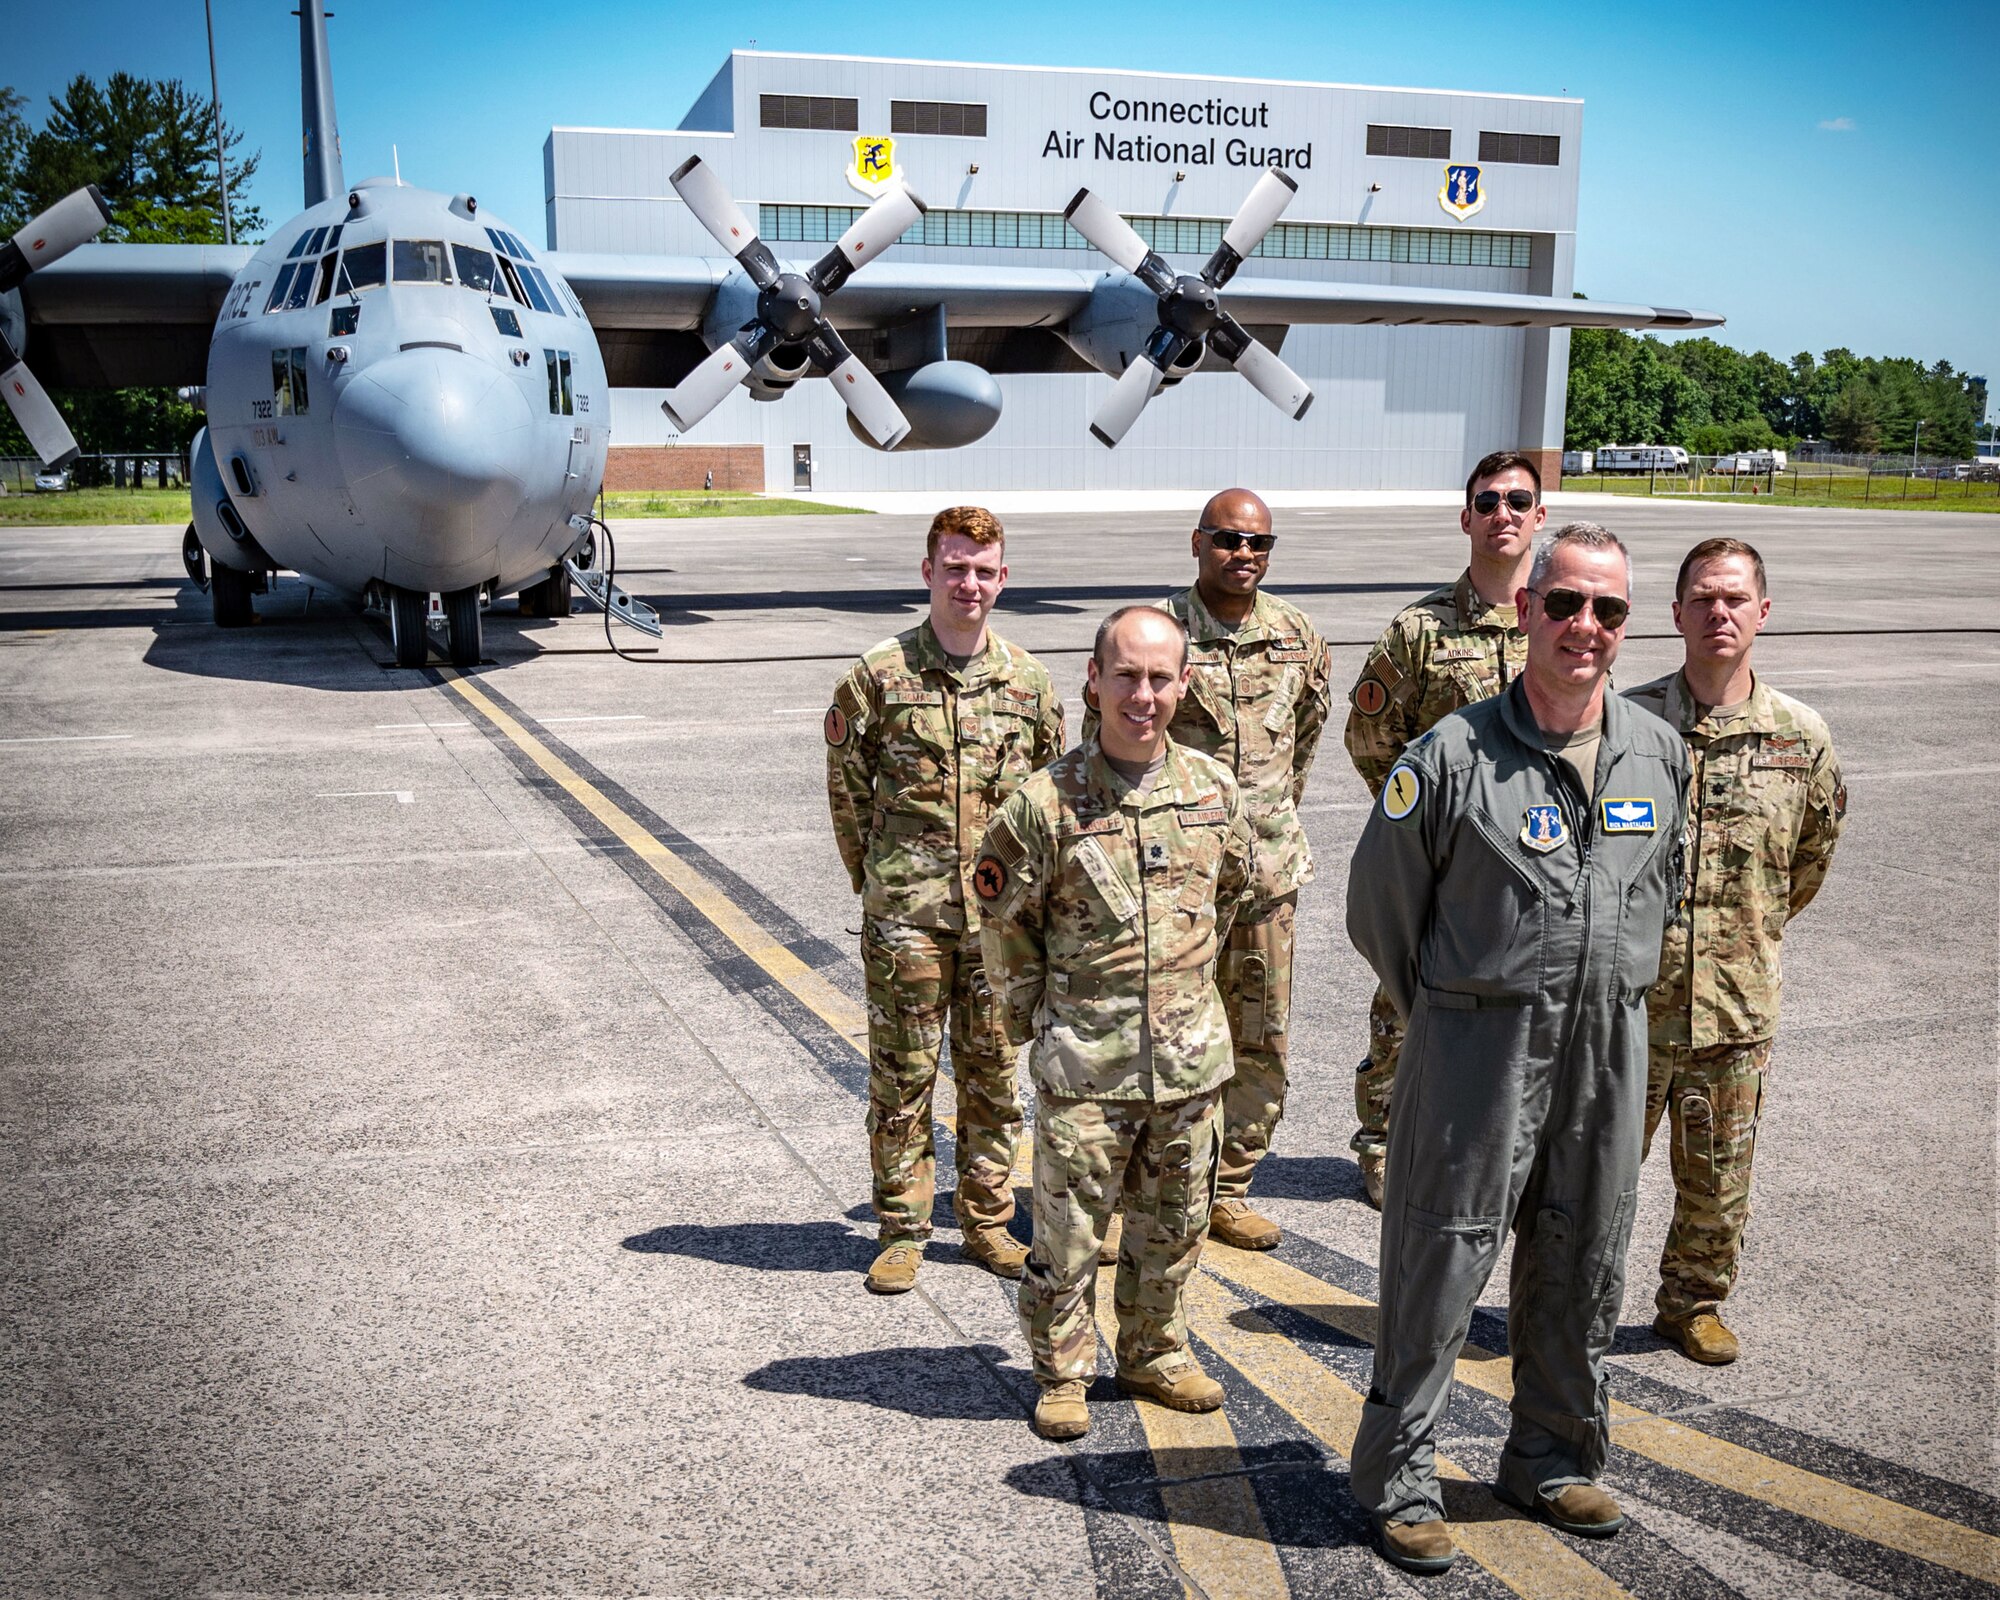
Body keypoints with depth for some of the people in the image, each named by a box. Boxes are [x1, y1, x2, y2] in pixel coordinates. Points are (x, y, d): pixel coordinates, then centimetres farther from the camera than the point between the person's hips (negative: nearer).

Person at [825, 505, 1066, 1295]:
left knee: (993, 1070, 11)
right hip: (904, 913, -2)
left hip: (999, 914, 3)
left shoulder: (1029, 680, 5)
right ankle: (902, 1230, 18)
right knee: (903, 1073, 5)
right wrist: (875, 880, 3)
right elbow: (846, 788, 3)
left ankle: (988, 1221, 25)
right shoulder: (880, 675, -3)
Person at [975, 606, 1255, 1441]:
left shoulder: (1214, 787, 0)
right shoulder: (1047, 800, -12)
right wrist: (1036, 1014, 2)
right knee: (1068, 1229, 4)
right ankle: (1062, 1373, 23)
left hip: (1190, 1051, 4)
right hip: (1084, 1059, -4)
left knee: (1172, 1224, 16)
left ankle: (1153, 1352, 35)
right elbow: (1003, 918, -1)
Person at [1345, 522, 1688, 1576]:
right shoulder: (1454, 755, -13)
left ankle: (1554, 1463, 35)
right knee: (1440, 1264, 1)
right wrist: (1446, 1016, 4)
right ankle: (1398, 1482, 17)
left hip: (1608, 1048, 5)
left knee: (1582, 1269, 16)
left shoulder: (1658, 752, 4)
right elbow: (1379, 906, -4)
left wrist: (1608, 993, 16)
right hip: (1476, 1049, -5)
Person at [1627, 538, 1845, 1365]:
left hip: (1739, 1000, 2)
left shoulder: (1802, 735, -1)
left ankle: (1695, 1304, 36)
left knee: (1719, 1177, 15)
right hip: (1631, 994, -2)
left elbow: (1813, 851, 17)